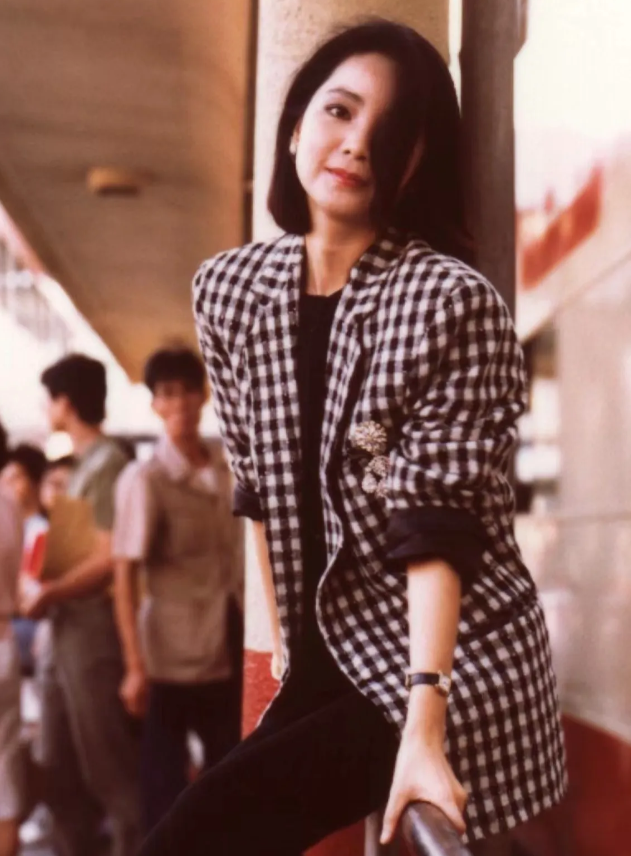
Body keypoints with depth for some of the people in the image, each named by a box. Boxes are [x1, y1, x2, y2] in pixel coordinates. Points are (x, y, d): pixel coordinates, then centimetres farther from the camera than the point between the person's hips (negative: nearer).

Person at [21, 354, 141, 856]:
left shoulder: (107, 464, -12)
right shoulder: (85, 464, 15)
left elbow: (109, 559, -17)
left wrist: (50, 593, -9)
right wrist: (47, 588, 6)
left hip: (95, 634, -9)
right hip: (70, 633, 9)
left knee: (110, 769, -3)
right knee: (62, 770, 14)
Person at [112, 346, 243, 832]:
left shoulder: (226, 470, 5)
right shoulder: (144, 479, -9)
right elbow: (125, 576, -12)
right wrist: (135, 666, -17)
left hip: (227, 654, 5)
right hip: (169, 658, -5)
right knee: (165, 784, 3)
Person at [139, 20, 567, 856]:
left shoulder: (451, 301, -15)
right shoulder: (228, 290, 2)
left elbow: (438, 525, -20)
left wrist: (423, 724, -28)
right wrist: (291, 650, 11)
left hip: (449, 668, -6)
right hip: (328, 657, 6)